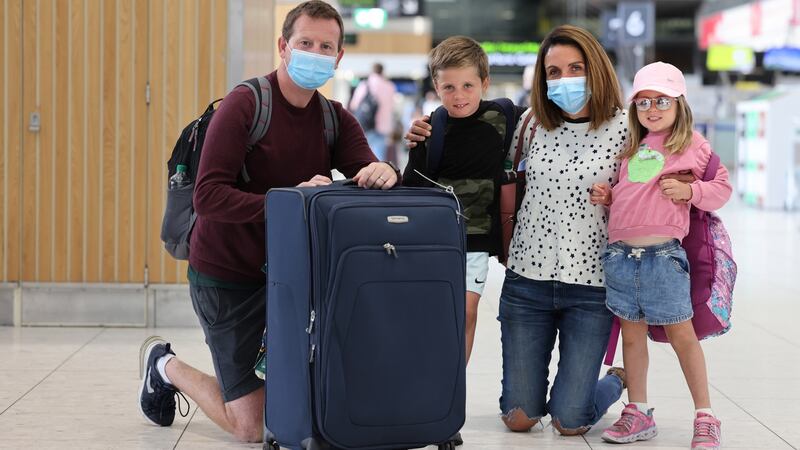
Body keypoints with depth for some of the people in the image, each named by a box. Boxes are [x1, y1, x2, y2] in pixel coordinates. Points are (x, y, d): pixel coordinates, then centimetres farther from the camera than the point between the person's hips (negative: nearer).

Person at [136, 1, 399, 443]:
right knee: (251, 427, 1)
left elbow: (365, 180, -6)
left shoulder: (336, 119, 4)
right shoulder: (244, 104, -15)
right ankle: (166, 366, 26)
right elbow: (208, 197, -24)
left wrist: (383, 173, -30)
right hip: (227, 274, -5)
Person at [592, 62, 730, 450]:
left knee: (681, 333, 0)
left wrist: (690, 190, -13)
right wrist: (605, 195, 7)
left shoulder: (693, 145, 2)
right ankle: (637, 414, 21)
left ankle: (705, 417, 10)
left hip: (663, 253, -5)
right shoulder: (630, 149, 16)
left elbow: (722, 188, 3)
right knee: (632, 333, 11)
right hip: (620, 253, 5)